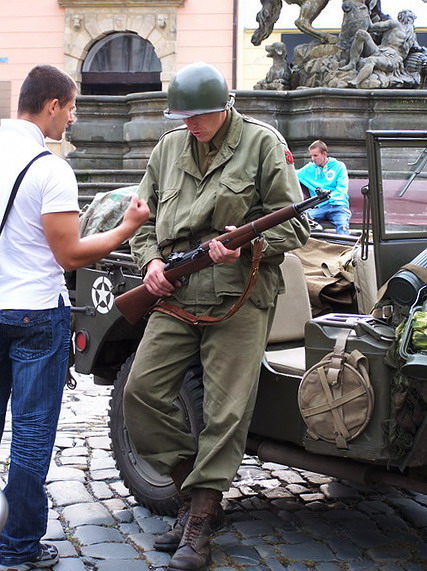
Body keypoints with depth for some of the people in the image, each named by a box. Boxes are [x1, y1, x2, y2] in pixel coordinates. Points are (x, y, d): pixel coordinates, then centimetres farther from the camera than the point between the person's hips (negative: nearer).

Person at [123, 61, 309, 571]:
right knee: (141, 391, -3)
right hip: (175, 295, 5)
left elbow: (293, 224, -3)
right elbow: (145, 215, 21)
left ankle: (199, 527, 5)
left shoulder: (263, 143, 0)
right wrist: (150, 259, 2)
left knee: (226, 412, -5)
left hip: (238, 299, -5)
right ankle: (191, 490, 14)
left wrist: (244, 245, -18)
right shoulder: (168, 148, 15)